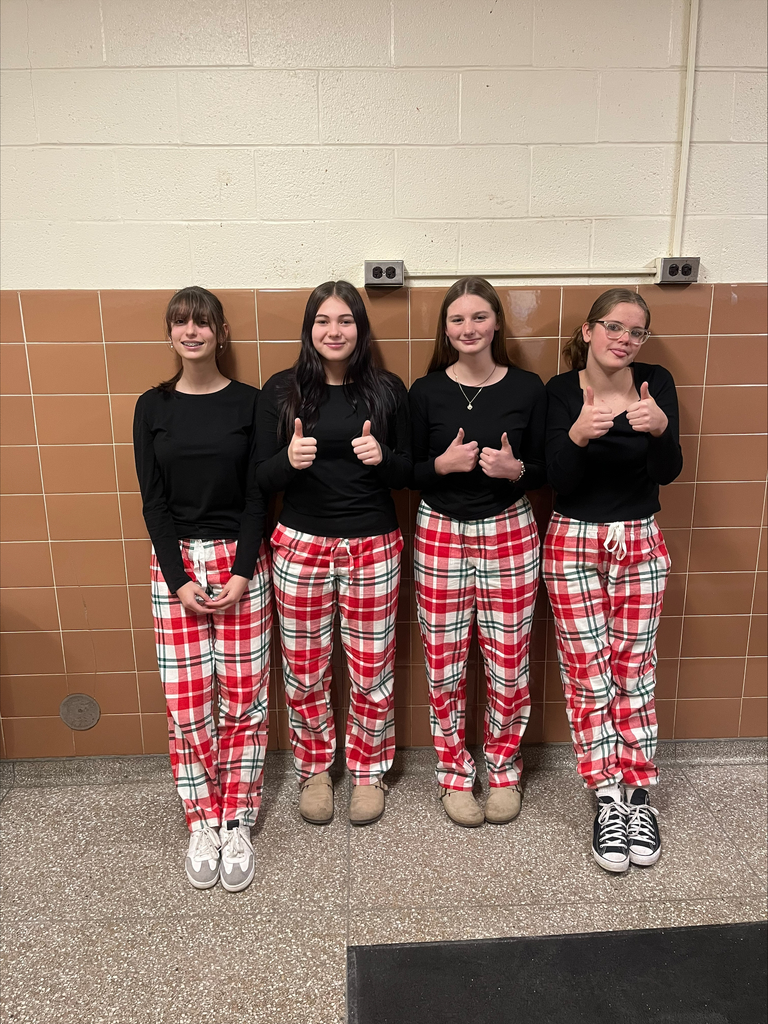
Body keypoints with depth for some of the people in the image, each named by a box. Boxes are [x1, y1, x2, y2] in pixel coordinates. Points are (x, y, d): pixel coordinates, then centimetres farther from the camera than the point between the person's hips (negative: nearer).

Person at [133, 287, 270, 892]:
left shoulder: (248, 403, 1)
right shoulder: (153, 408, 5)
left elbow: (256, 495, -1)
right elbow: (153, 501, 1)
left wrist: (242, 572, -11)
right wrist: (180, 579, -8)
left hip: (241, 561, -1)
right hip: (176, 564, 1)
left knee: (244, 698, 3)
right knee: (187, 705, 3)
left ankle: (237, 823, 19)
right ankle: (202, 822, 21)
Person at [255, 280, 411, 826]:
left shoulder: (387, 389, 0)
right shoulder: (282, 390, -1)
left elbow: (408, 471, 5)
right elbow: (263, 477, 0)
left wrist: (381, 457, -16)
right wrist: (289, 460, -22)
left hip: (373, 548, 0)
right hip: (300, 546, 0)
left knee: (372, 669, 9)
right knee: (305, 670, 11)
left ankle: (369, 771, 32)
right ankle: (314, 770, 34)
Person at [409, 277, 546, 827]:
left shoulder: (527, 388, -1)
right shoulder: (426, 391, -1)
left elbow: (543, 471, 5)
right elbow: (407, 472, 2)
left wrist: (514, 468, -16)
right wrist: (443, 464, -18)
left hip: (510, 536, 0)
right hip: (441, 537, 0)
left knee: (509, 664, 8)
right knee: (445, 666, 7)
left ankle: (504, 770, 31)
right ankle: (454, 773, 29)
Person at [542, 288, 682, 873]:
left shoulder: (656, 384, -2)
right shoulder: (560, 392, -6)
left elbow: (668, 472, -12)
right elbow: (561, 480, -15)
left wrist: (661, 428, -33)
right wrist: (577, 435, -35)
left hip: (640, 544, 2)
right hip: (574, 545, -1)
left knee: (633, 668, 8)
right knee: (587, 673, 3)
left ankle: (639, 795, 22)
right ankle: (607, 800, 16)